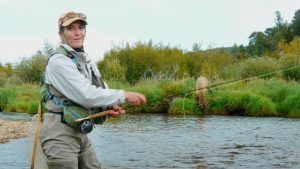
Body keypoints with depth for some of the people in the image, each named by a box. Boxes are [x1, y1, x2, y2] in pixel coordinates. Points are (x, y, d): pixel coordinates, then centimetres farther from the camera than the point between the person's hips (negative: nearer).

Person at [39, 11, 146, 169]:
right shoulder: (59, 61, -16)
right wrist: (124, 96, -20)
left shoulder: (86, 60, 12)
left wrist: (110, 105, -10)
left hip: (80, 132, 8)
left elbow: (102, 89, 12)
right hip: (60, 134, -8)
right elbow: (87, 95, -25)